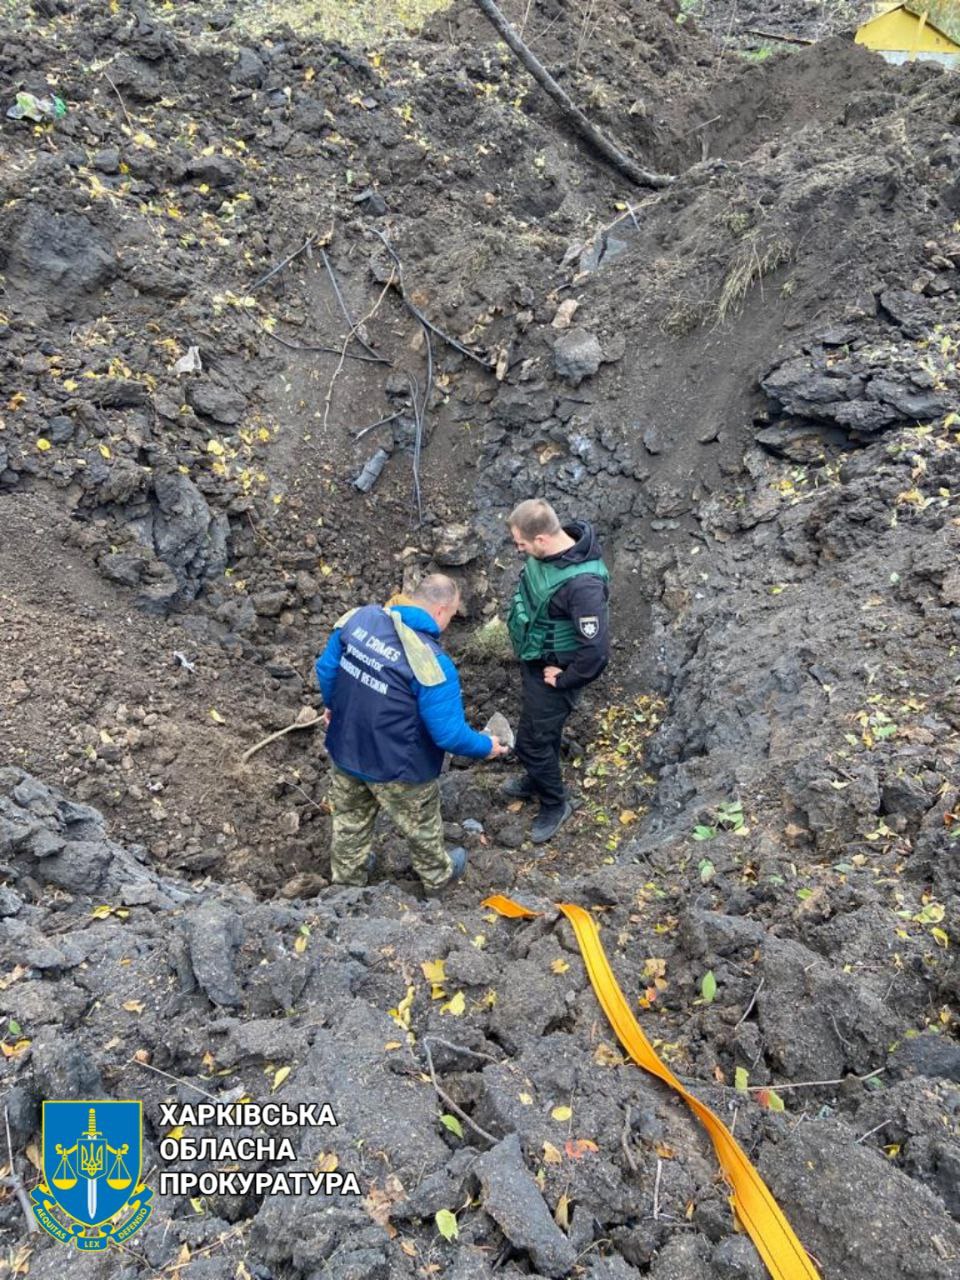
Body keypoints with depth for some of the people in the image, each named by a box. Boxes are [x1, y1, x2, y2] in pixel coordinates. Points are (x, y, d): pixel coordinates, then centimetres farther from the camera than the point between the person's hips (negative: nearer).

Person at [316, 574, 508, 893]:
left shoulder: (360, 617, -13)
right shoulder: (433, 663, -32)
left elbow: (325, 668, 0)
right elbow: (448, 733, -26)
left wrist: (336, 707, 19)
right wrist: (486, 746, -7)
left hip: (345, 749, 5)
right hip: (397, 768, -5)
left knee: (351, 817, 31)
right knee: (422, 826, 25)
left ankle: (347, 873, 55)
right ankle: (437, 876, 51)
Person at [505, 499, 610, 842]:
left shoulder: (582, 583, -37)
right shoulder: (546, 550, -11)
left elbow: (596, 650, -34)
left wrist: (563, 679, -18)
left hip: (550, 671, -8)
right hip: (534, 659, 8)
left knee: (531, 741, 7)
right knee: (543, 728, 28)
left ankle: (555, 804, 31)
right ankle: (538, 780, 53)